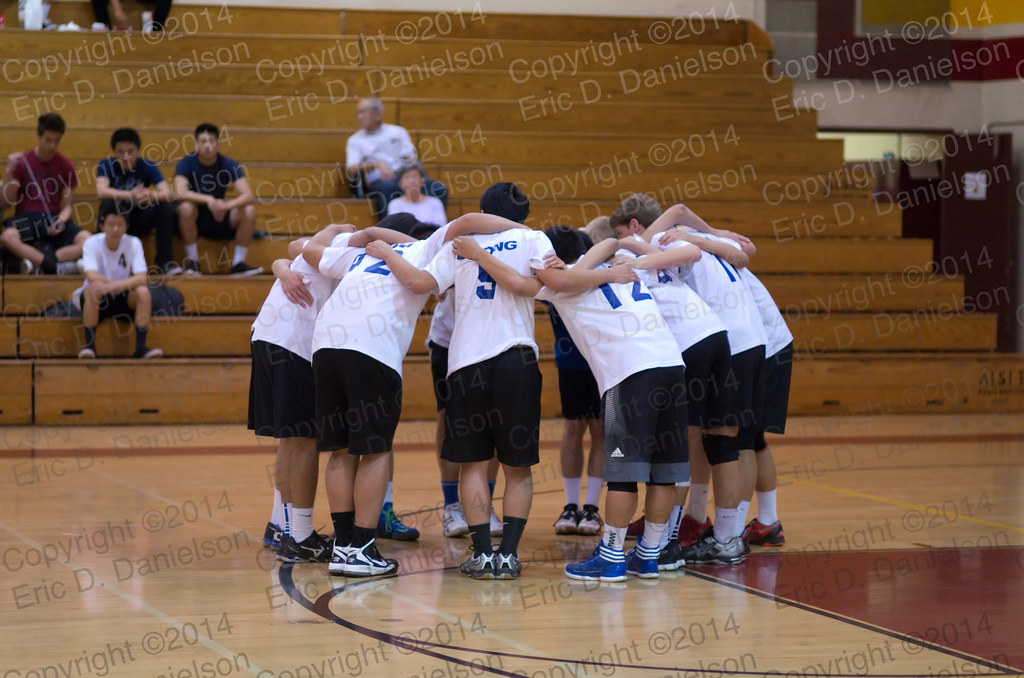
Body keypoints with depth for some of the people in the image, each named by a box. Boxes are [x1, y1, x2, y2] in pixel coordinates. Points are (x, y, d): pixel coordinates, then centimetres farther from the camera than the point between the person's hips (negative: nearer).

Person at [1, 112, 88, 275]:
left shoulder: (65, 166, 8)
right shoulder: (22, 162, 3)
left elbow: (67, 205, 6)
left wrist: (61, 221, -17)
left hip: (54, 219, 2)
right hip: (25, 219, -2)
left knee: (87, 240, -29)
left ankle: (36, 262, -35)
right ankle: (57, 267, -37)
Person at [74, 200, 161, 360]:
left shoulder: (133, 243, -8)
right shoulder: (92, 243, -12)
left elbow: (141, 279, -20)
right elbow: (92, 276, -28)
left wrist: (113, 286, -36)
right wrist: (126, 283, -28)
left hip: (123, 300, 2)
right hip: (97, 301, -2)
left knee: (143, 291, -28)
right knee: (95, 287, -34)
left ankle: (140, 347, -24)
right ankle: (89, 345, -27)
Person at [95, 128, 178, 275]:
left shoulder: (147, 166, -6)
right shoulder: (106, 165, -9)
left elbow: (168, 194, -19)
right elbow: (101, 192, -29)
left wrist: (151, 195, -43)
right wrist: (129, 195, -46)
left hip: (139, 222, 2)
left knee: (167, 205, -24)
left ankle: (165, 261, -22)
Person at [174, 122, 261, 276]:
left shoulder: (229, 165, -6)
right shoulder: (186, 164, -11)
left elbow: (248, 195, -18)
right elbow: (180, 193, -29)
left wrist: (226, 205, -38)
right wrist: (208, 200, -40)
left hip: (219, 220, 2)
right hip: (194, 221, -2)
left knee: (249, 210, -22)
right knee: (186, 207, -35)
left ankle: (238, 263, -11)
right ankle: (192, 262, -20)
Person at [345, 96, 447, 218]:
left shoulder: (398, 132, 21)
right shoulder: (354, 141, 17)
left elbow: (410, 158, 10)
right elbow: (351, 170, 0)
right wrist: (376, 165, -17)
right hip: (379, 181, -2)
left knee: (439, 188, -26)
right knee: (388, 187, -40)